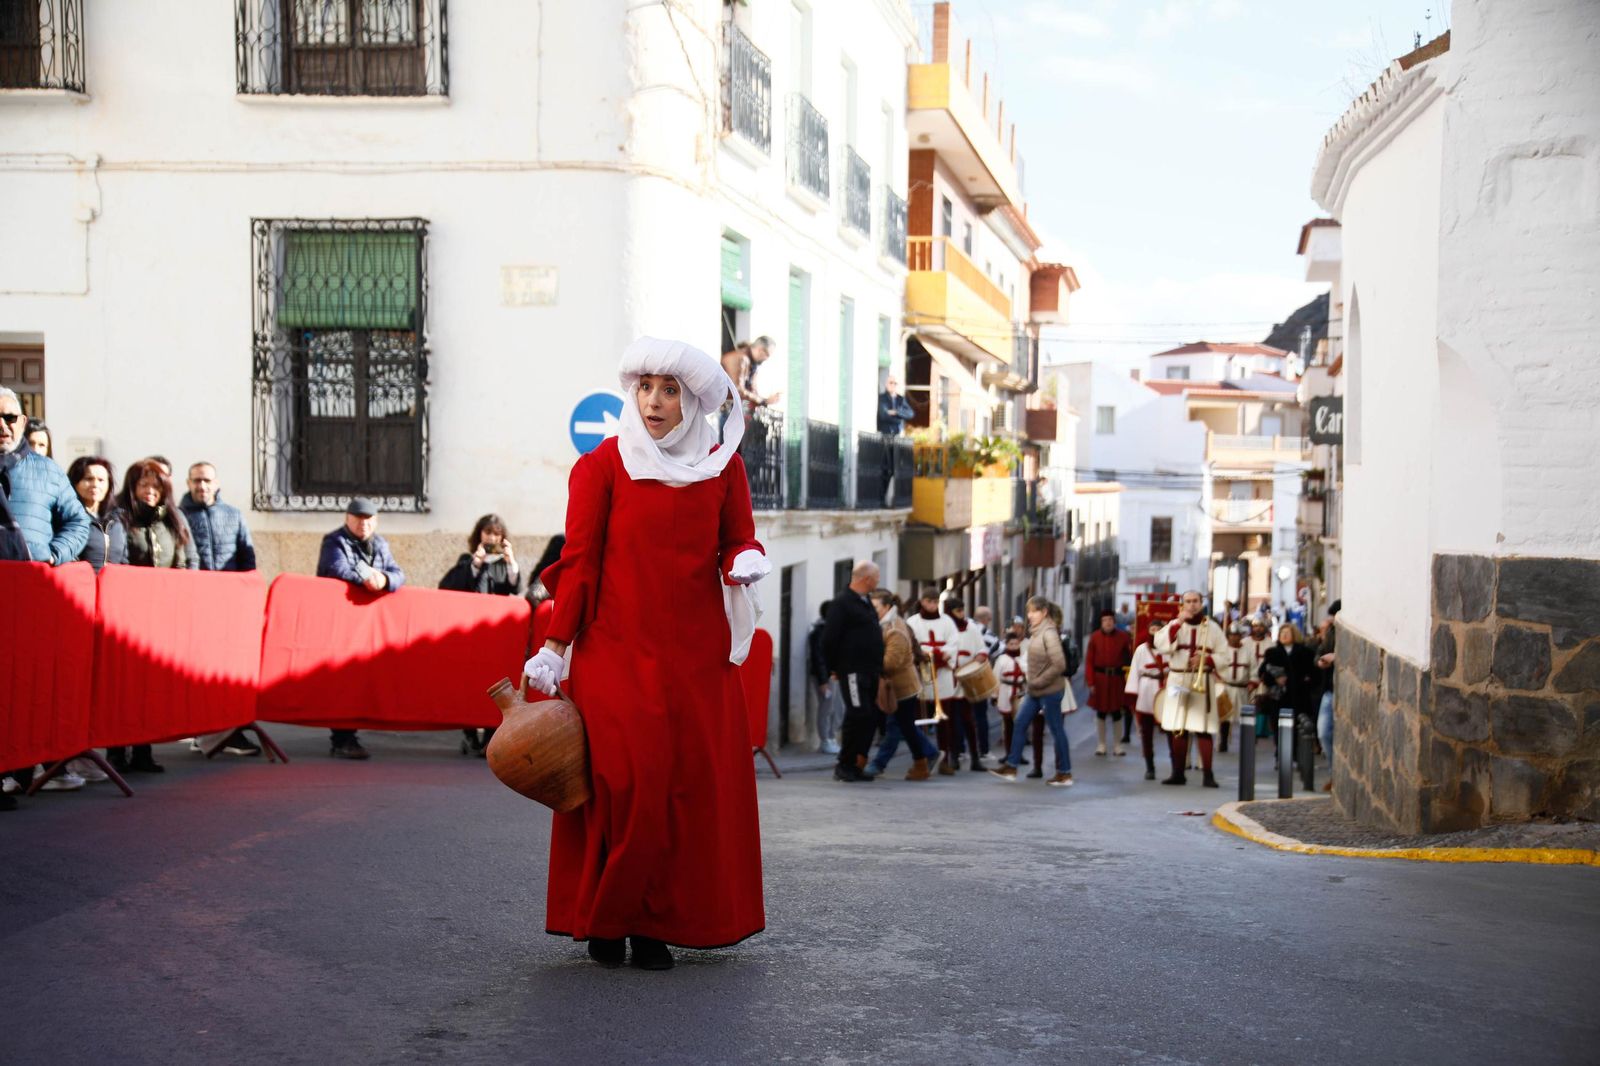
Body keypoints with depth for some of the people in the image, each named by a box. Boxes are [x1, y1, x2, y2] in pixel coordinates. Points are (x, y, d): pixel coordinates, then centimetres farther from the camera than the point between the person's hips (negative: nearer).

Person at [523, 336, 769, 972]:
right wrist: (554, 647, -4)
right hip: (617, 651, -3)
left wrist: (745, 562, -11)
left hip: (698, 653, 3)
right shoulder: (602, 465, 1)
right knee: (624, 782, -10)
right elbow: (579, 561, 0)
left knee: (694, 785, -1)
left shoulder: (722, 466, 9)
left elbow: (740, 542, 13)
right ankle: (607, 920, 5)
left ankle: (658, 924, 9)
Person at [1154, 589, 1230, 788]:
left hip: (1202, 683, -2)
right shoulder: (1174, 625, 8)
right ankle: (1178, 773, 13)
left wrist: (1207, 660, -16)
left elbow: (1224, 655, 2)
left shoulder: (1212, 628, 5)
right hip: (1177, 681, 2)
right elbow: (1160, 644, -10)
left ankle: (1208, 775, -6)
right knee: (1178, 730, 5)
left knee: (1203, 730, -8)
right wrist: (1178, 622, -15)